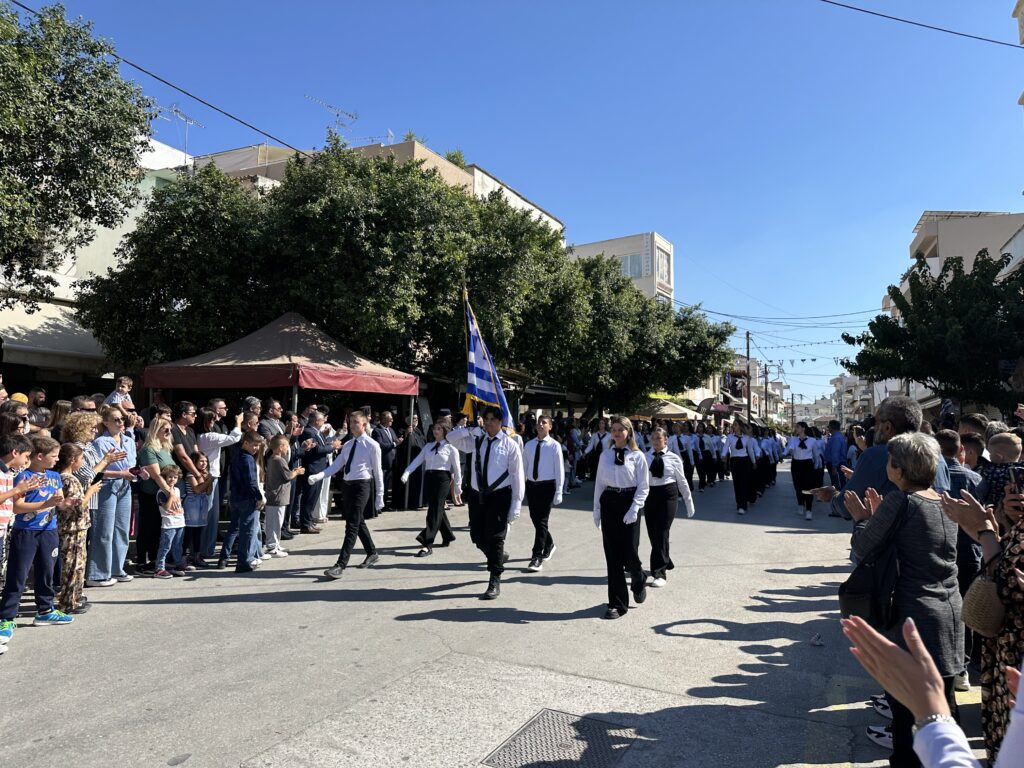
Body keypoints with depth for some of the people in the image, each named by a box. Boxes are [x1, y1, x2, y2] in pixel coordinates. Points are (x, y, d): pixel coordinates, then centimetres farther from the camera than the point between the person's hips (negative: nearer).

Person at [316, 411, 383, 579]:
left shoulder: (372, 445, -7)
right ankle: (372, 553, 35)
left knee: (352, 526, -9)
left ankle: (341, 565, -9)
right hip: (347, 485, 7)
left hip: (362, 486, -7)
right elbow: (336, 465, 7)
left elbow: (378, 472, -5)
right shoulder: (348, 445, 12)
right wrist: (317, 477, -9)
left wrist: (379, 496, -5)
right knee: (359, 523, 17)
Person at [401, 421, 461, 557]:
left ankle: (427, 545, -12)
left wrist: (458, 490, 0)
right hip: (429, 478, 6)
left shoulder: (450, 448, -1)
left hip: (442, 479, -6)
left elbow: (457, 469, 0)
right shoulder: (429, 446, 14)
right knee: (437, 510, 13)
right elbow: (417, 460, 4)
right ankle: (447, 536, 33)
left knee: (434, 510, -10)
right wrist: (406, 473, -12)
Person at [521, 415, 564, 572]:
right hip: (531, 485, 5)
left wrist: (558, 492, -9)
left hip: (547, 486, -5)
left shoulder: (554, 446, -7)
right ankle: (549, 545, 39)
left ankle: (537, 557, 2)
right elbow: (524, 467, 9)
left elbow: (559, 470, -7)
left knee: (542, 521, -5)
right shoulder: (529, 445, 5)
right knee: (535, 519, 15)